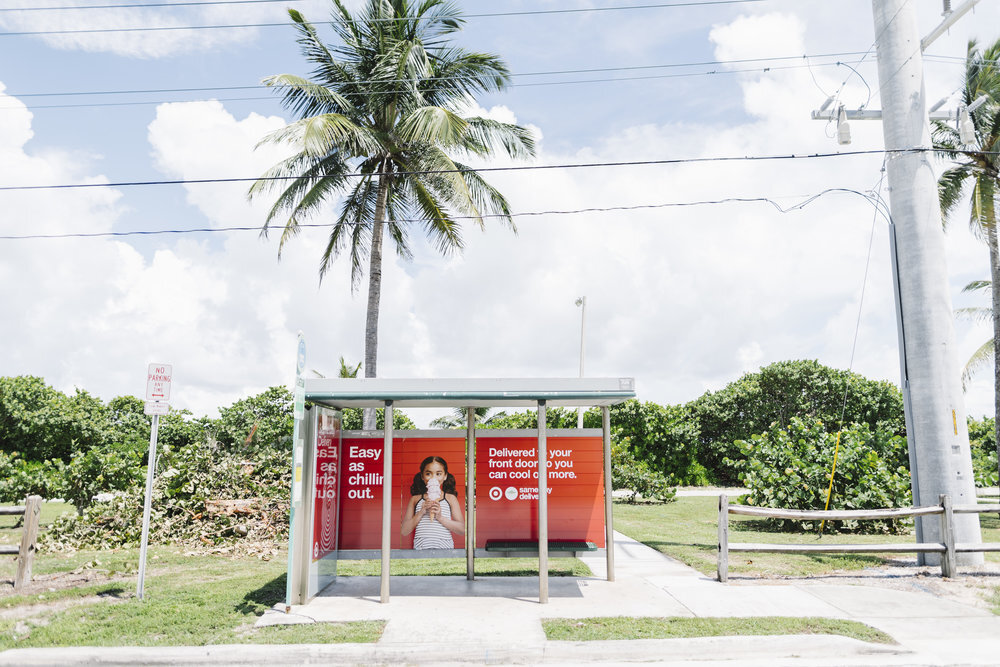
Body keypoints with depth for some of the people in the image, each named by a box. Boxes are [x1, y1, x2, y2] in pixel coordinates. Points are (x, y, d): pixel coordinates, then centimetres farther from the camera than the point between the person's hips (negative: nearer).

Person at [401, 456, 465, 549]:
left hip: (444, 548, 0)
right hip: (420, 549, 0)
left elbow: (462, 530, 3)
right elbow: (404, 531, 6)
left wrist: (440, 517, -8)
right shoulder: (415, 499, 11)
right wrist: (421, 513, -6)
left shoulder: (450, 498, 9)